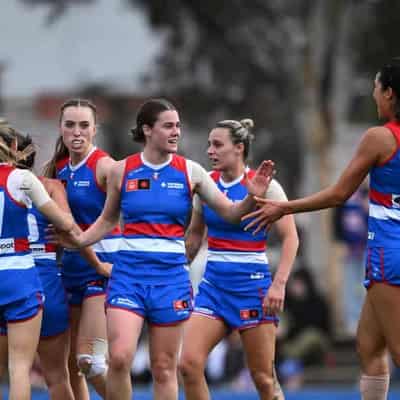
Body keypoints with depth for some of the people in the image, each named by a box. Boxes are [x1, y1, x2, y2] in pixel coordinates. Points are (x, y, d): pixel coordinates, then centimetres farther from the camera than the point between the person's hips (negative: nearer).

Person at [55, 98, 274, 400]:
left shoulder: (189, 171, 2)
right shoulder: (122, 171, 2)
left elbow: (230, 212, 4)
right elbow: (108, 220, 15)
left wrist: (253, 197, -15)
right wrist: (78, 240, 0)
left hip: (171, 274, 1)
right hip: (129, 272, -1)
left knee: (164, 368, 4)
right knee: (119, 357, -17)